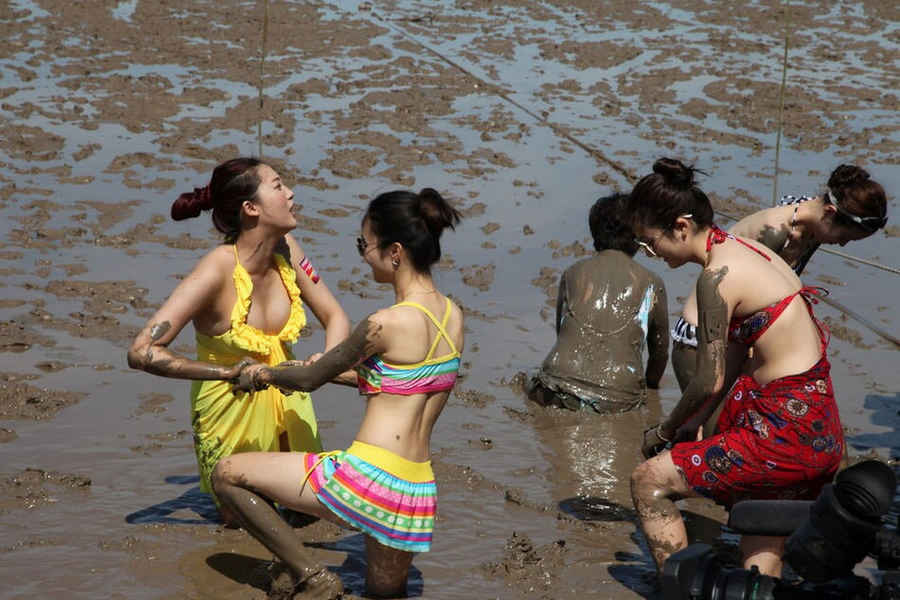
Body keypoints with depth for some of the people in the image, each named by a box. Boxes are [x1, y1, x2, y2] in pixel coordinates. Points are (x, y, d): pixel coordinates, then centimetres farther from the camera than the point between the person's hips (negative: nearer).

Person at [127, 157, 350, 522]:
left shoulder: (285, 249, -12)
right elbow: (142, 352, -34)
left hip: (286, 399, 5)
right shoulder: (217, 272, -31)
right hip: (230, 407, -5)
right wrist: (226, 372, -36)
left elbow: (334, 317, -1)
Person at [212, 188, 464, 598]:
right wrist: (340, 372, 30)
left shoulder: (386, 324, -15)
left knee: (226, 474, 4)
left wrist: (265, 374, 20)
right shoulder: (453, 316, 8)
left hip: (367, 476, -8)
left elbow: (309, 380, 0)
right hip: (419, 490, 8)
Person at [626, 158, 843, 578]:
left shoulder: (718, 277, -16)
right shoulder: (743, 248, 12)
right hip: (822, 431, 10)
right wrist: (694, 425, 19)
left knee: (649, 481, -1)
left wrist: (664, 432, 5)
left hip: (785, 432, -10)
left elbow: (710, 382, -12)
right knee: (762, 566, 20)